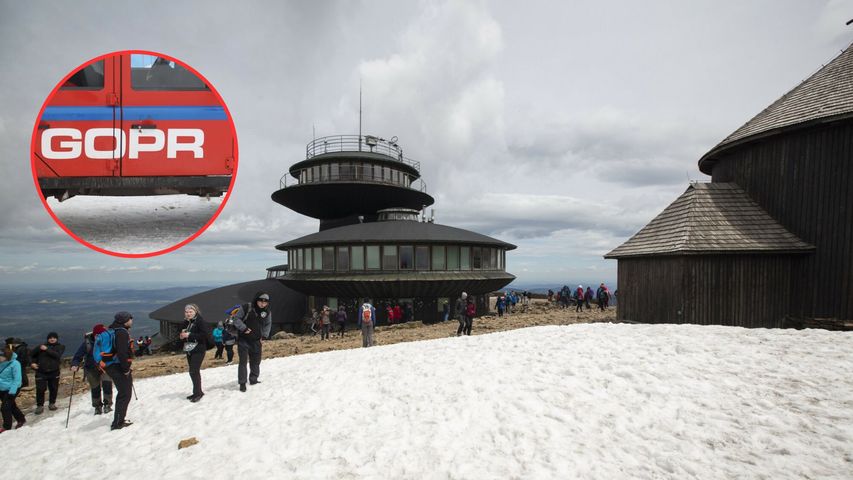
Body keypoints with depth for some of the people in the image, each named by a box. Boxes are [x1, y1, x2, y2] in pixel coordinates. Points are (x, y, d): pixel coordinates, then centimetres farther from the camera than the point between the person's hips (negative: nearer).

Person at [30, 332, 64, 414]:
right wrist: (32, 363, -2)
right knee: (40, 389, -4)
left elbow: (57, 355, -16)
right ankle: (40, 406, 11)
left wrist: (47, 350, -19)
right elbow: (31, 355, 15)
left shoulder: (60, 347, 2)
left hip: (54, 372, 1)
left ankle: (52, 403, 26)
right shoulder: (41, 346, 3)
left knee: (54, 389, 8)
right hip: (41, 372, 0)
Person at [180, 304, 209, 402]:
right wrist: (182, 335, -1)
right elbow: (183, 334, 23)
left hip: (198, 350, -8)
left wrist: (189, 335, -22)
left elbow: (204, 335, -20)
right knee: (194, 372, 13)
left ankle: (197, 392, 0)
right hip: (189, 350, 8)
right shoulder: (186, 322, 11)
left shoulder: (200, 321, -12)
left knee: (194, 371, -10)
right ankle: (197, 392, 23)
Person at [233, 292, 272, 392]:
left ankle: (253, 380, 28)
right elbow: (235, 318, -10)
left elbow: (268, 324, 15)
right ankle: (242, 383, 7)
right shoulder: (247, 308, -17)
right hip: (243, 340, -4)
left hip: (256, 341, 5)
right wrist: (243, 328, -17)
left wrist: (264, 335, 6)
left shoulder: (267, 312, -2)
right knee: (243, 361, -3)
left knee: (256, 361, 12)